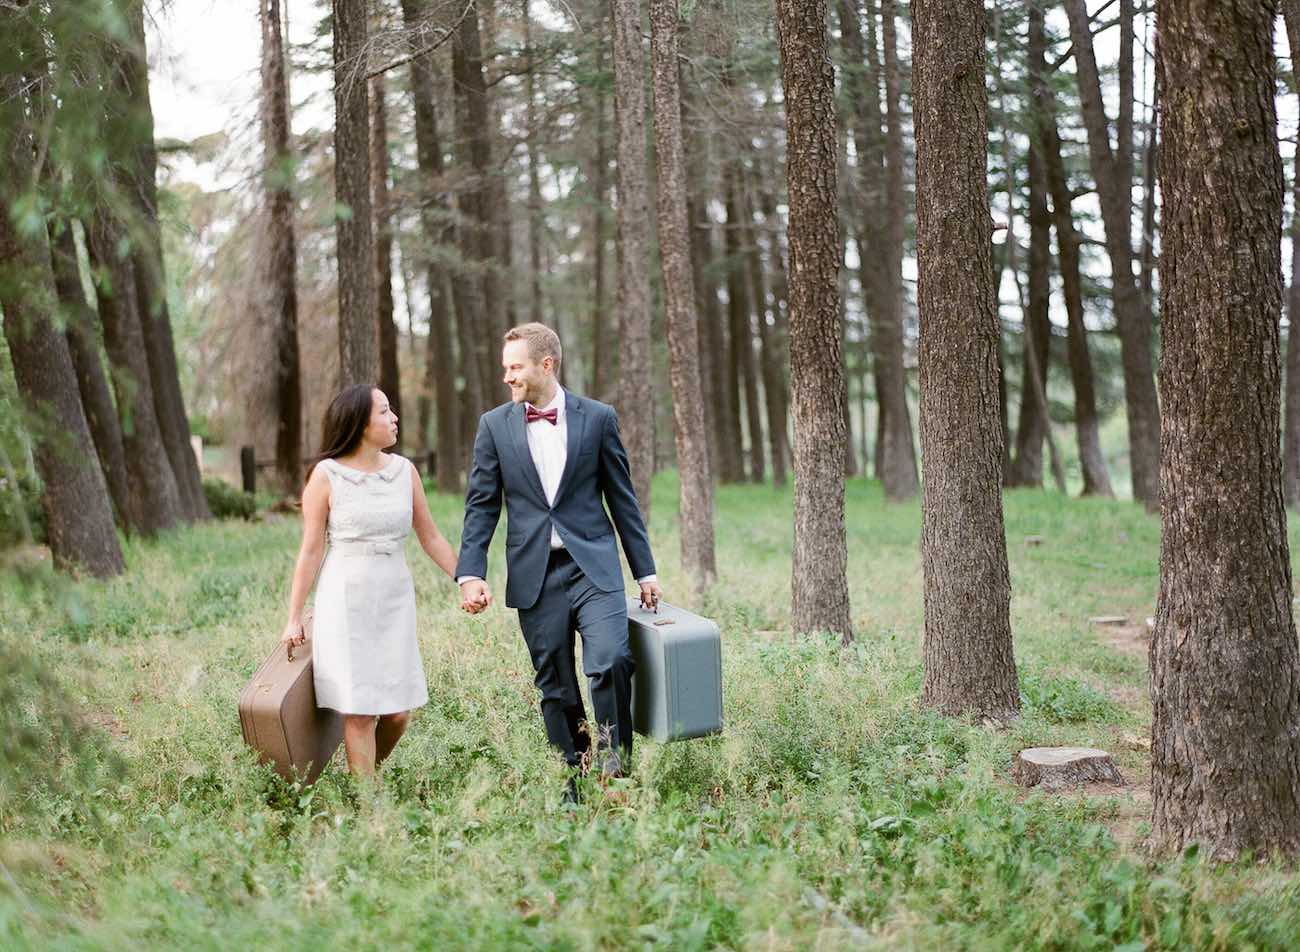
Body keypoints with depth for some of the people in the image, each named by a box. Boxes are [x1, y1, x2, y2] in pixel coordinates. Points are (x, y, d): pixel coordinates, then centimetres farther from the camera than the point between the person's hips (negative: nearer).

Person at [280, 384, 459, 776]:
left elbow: (430, 537, 13)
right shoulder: (327, 474, -5)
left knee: (398, 712, 3)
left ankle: (370, 772, 28)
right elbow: (311, 550, -2)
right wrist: (294, 618, -1)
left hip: (395, 600, 4)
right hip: (345, 601, -4)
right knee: (360, 712, -2)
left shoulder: (403, 470, 6)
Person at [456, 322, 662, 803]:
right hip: (535, 577, 1)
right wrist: (471, 573, -5)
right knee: (555, 689, 5)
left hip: (593, 565, -1)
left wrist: (645, 571, 9)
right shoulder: (495, 425, 5)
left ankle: (613, 759, -2)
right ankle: (572, 789, 16)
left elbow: (622, 498, 7)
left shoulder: (597, 418, 2)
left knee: (610, 662, -21)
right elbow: (481, 506, 6)